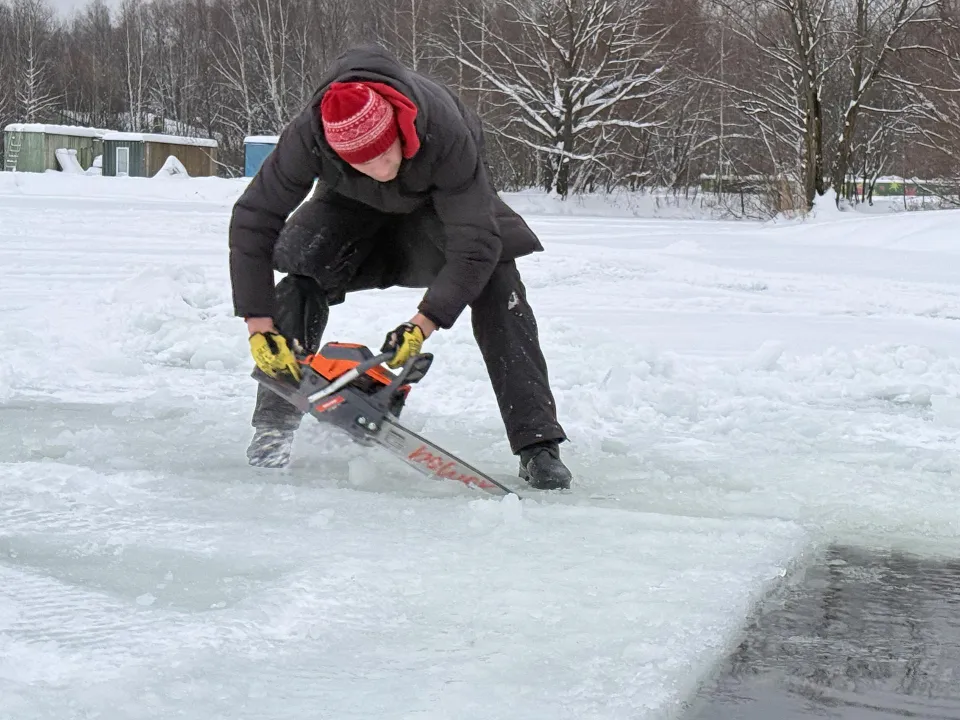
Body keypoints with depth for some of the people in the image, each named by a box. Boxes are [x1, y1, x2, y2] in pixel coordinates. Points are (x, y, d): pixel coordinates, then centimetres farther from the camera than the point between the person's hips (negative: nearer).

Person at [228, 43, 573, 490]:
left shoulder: (444, 132, -44)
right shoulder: (308, 136, -38)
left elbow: (473, 245, -40)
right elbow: (252, 222, -30)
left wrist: (421, 326, -44)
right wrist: (259, 327, -34)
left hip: (444, 197, -1)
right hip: (353, 203, 2)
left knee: (495, 285, -21)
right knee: (302, 281, -19)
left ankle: (537, 446, -18)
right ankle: (272, 428, -4)